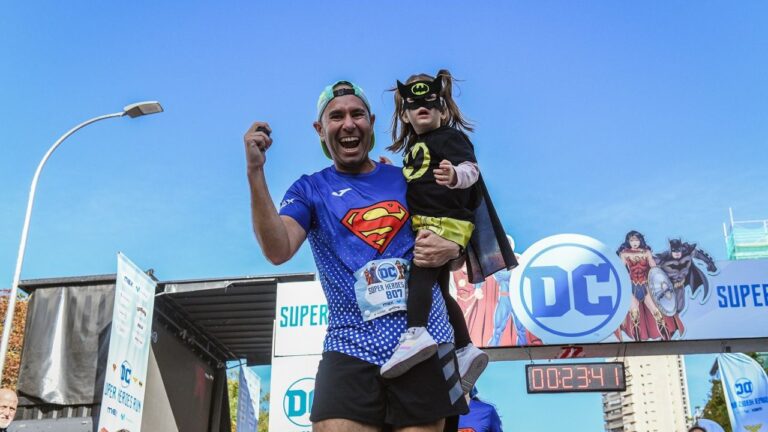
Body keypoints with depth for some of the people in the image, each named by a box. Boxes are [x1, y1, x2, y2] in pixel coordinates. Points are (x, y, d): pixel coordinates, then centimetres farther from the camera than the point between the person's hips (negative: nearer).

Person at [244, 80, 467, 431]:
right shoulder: (309, 190, 6)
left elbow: (454, 239, 22)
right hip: (351, 349, -2)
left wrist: (449, 250, -3)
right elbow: (278, 251, -13)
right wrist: (255, 172, -21)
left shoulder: (406, 180, 12)